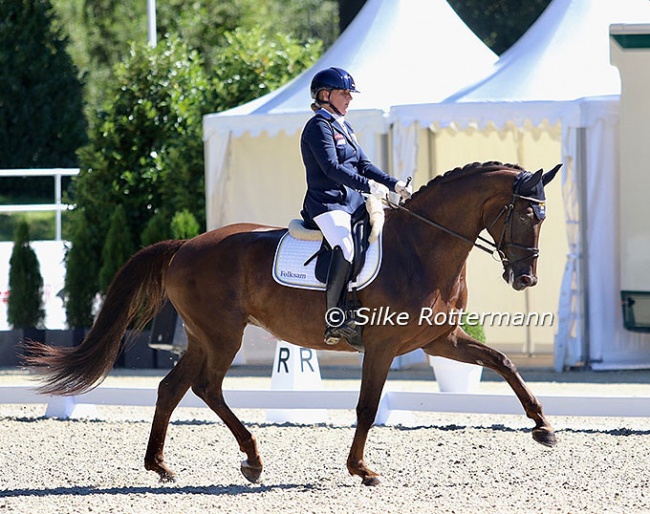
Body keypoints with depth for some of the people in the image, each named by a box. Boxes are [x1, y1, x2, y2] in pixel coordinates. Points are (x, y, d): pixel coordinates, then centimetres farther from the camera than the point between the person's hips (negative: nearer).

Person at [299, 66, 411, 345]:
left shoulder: (344, 127, 21)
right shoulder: (318, 127, -8)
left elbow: (363, 165, 21)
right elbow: (332, 168, -19)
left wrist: (394, 184, 6)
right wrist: (369, 186, -27)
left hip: (353, 201, 10)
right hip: (327, 204, -10)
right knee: (346, 247, -33)